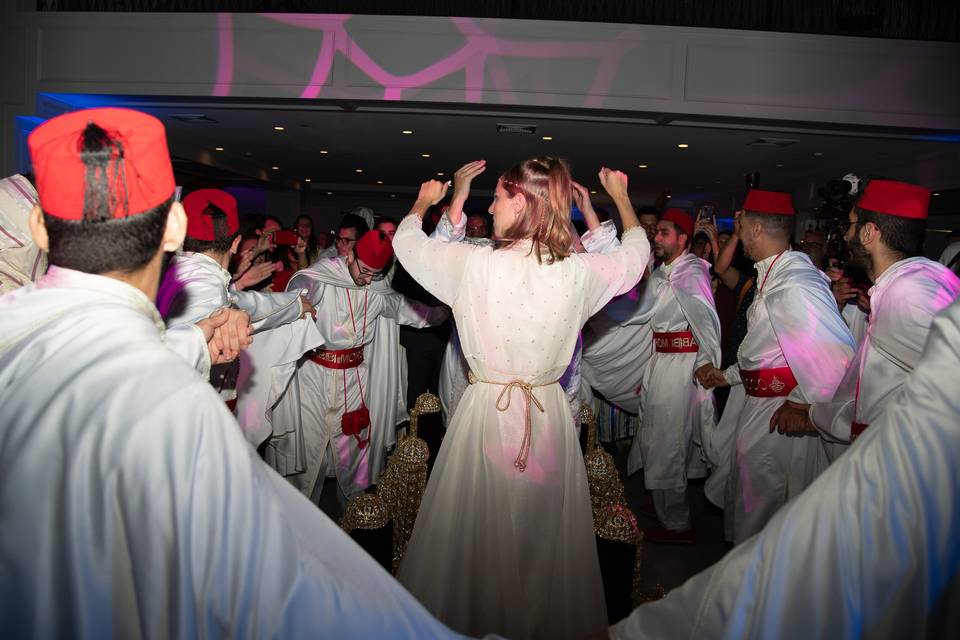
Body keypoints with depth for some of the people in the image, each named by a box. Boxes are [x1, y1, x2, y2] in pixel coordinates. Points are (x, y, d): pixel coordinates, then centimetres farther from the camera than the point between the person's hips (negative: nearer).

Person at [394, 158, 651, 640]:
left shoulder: (475, 265, -15)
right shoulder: (578, 272, -8)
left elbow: (406, 242, 3)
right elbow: (637, 253, 13)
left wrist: (425, 202, 24)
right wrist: (620, 198, 29)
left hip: (487, 410, -2)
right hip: (549, 414, 3)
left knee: (475, 529, 15)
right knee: (545, 532, 20)